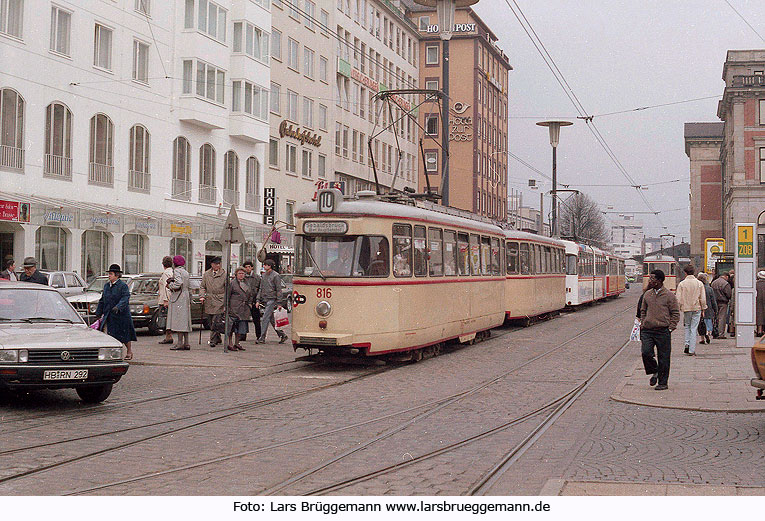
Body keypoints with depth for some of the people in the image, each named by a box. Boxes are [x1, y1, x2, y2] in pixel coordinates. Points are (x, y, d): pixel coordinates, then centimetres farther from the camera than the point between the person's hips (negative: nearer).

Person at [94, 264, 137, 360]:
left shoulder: (123, 285, -8)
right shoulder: (106, 286, 13)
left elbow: (125, 298, -20)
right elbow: (102, 301, 20)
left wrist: (118, 307, -35)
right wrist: (98, 313, 18)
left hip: (121, 315, -6)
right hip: (109, 316, 6)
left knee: (125, 335, 3)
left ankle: (129, 352, 21)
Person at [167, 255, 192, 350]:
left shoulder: (177, 271, -10)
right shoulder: (185, 272, 17)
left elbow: (178, 283, -23)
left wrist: (170, 285, -7)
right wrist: (172, 280, 11)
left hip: (179, 298, -9)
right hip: (186, 297, 9)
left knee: (179, 320, -9)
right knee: (185, 320, 9)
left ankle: (180, 343, -11)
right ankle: (186, 343, 8)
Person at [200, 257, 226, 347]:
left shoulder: (224, 274, 2)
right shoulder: (206, 274, 11)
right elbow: (202, 287, 14)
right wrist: (202, 296, -2)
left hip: (219, 301, -4)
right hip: (209, 301, 4)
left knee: (216, 322, -11)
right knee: (211, 322, 9)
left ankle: (213, 340, -9)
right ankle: (218, 339, 23)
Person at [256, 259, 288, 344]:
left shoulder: (275, 275, -7)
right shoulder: (263, 275, 14)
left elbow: (279, 290, -8)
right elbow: (261, 288, 18)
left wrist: (279, 303, -12)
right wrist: (258, 300, 10)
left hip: (272, 300, -7)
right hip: (264, 300, 7)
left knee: (265, 318, -12)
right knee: (272, 319, 9)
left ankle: (262, 338, -10)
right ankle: (282, 335, 17)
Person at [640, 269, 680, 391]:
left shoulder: (669, 295, -4)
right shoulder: (647, 294, 10)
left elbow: (675, 313, 1)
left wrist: (670, 327, -7)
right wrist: (642, 324, 10)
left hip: (663, 331, -3)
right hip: (647, 331, 4)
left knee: (663, 358, 1)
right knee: (646, 353, -11)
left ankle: (663, 383, 13)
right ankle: (654, 372, 16)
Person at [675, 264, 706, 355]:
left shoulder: (682, 284, -5)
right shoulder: (699, 283, -1)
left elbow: (678, 298, -6)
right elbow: (703, 298, -1)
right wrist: (703, 309, 9)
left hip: (686, 308, 0)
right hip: (697, 308, 0)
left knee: (687, 326, 20)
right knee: (694, 329, 3)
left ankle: (687, 344, 4)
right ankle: (692, 350, 0)